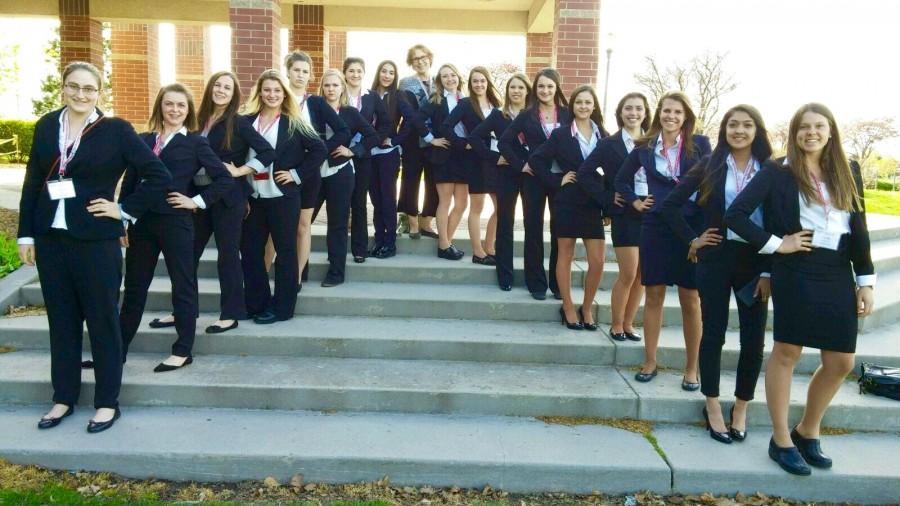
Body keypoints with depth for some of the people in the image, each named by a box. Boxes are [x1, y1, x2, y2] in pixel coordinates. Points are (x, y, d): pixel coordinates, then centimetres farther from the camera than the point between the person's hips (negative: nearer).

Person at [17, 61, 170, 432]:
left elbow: (159, 175, -8)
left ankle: (107, 402, 17)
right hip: (50, 238, 5)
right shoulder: (46, 126, 7)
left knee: (103, 321, 5)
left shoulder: (116, 130, -6)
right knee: (61, 321, 13)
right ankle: (63, 397, 27)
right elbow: (32, 182, 10)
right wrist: (25, 234, 8)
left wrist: (125, 210, -9)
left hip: (96, 240, -4)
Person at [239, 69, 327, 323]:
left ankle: (282, 307, 14)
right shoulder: (248, 121, 6)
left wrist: (297, 175, -9)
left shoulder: (293, 123, -1)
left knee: (285, 251, 4)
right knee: (249, 249, 8)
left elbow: (319, 150, -3)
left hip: (283, 196, -4)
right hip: (254, 196, 4)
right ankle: (255, 303, 23)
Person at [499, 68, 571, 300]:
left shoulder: (568, 115, 3)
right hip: (533, 179, 0)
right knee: (533, 229, 4)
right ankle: (536, 283, 14)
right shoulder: (527, 116, 3)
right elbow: (504, 142, 2)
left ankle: (558, 283, 15)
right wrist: (520, 165, -6)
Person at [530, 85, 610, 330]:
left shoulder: (603, 136, 6)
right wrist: (557, 181, -8)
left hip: (594, 204, 3)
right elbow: (536, 160, -2)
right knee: (566, 256, 6)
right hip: (568, 203, -2)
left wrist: (608, 203, 0)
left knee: (598, 262, 0)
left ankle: (587, 308, 18)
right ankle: (568, 308, 18)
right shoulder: (561, 134, -1)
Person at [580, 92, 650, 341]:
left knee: (642, 274, 7)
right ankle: (616, 326, 12)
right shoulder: (610, 144, -1)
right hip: (625, 214, -4)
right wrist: (607, 197, -8)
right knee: (628, 274, -5)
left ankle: (628, 324, 21)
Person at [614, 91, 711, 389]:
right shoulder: (645, 147, 6)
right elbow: (621, 180, 20)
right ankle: (650, 362, 18)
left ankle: (691, 368, 15)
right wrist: (635, 202, 7)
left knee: (690, 300, 4)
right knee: (654, 296, 7)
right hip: (655, 227, 2)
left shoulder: (699, 144, 0)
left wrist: (707, 229, -9)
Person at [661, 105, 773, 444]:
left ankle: (741, 408, 23)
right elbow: (670, 205, 3)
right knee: (714, 333, 6)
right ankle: (712, 407, 21)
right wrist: (691, 239, -1)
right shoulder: (710, 166, 1)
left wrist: (770, 271, -7)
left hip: (756, 262, 1)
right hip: (716, 258, 0)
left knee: (754, 339, 4)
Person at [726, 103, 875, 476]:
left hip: (838, 277, 5)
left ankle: (808, 432, 28)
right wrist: (776, 244, -12)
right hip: (795, 274, -5)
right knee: (786, 352, 2)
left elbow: (859, 229, 11)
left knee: (841, 362, 7)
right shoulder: (778, 172, -3)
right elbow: (735, 215, -10)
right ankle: (781, 440, 15)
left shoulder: (848, 172, 11)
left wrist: (866, 281, 8)